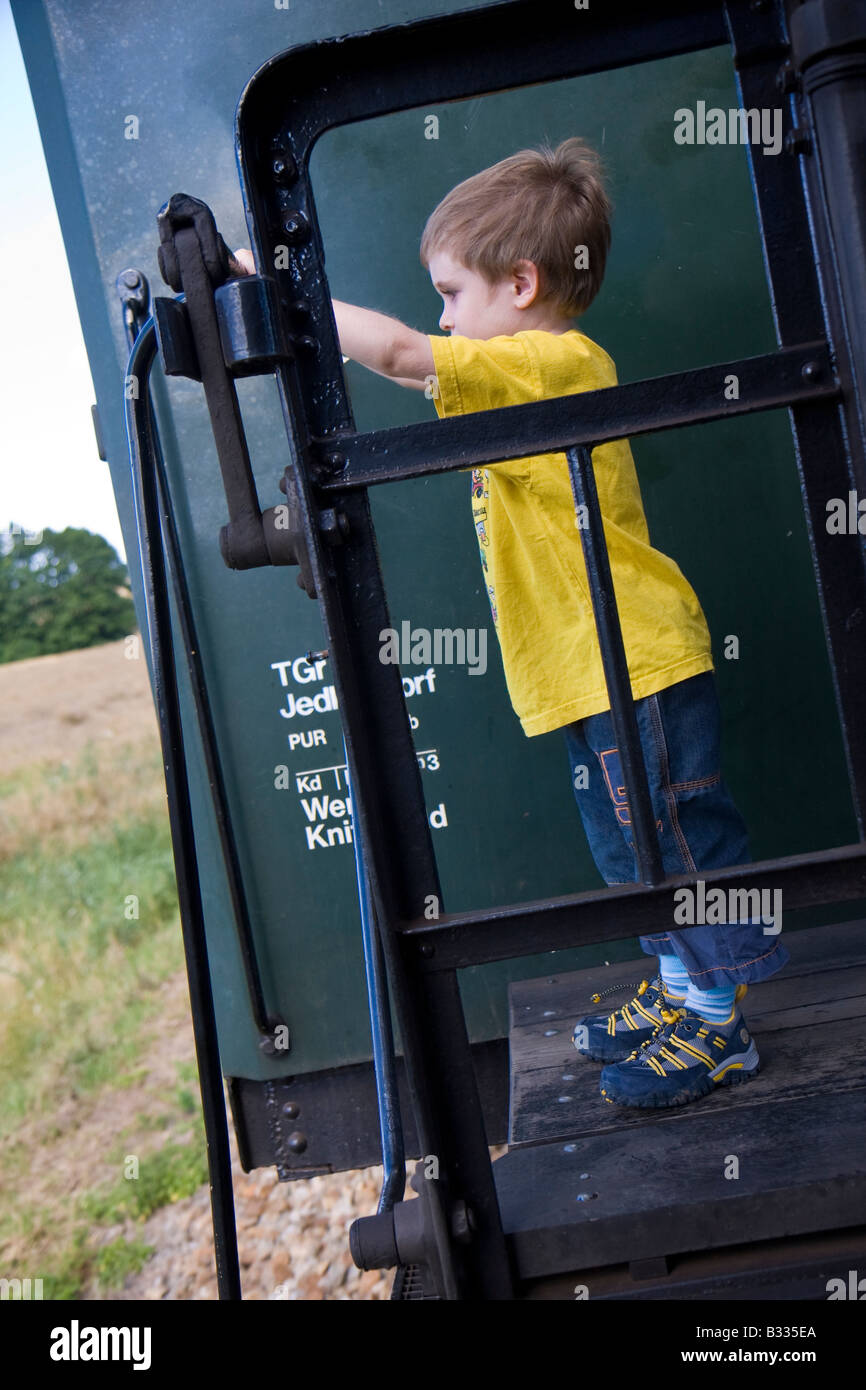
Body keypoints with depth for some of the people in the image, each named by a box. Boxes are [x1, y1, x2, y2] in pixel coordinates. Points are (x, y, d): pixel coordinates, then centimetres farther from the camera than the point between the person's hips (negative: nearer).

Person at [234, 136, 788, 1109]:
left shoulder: (552, 362, -16)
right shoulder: (542, 372, 15)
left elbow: (397, 352, -22)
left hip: (636, 663, -10)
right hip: (595, 669, 10)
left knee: (675, 839, 1)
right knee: (633, 844, 19)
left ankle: (717, 1026, 16)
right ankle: (678, 989, 34)